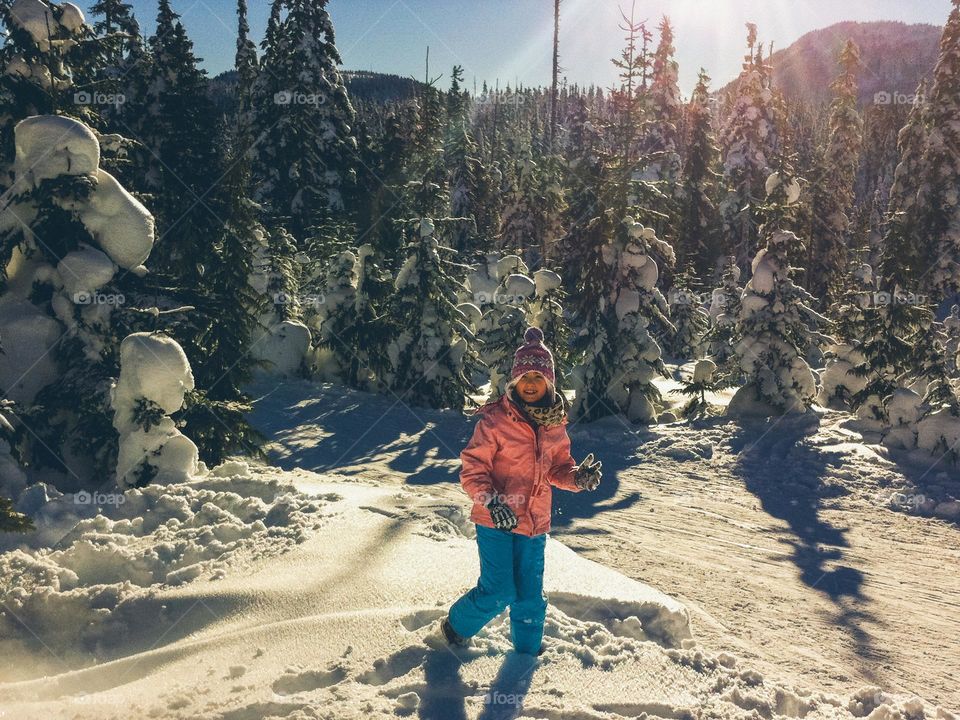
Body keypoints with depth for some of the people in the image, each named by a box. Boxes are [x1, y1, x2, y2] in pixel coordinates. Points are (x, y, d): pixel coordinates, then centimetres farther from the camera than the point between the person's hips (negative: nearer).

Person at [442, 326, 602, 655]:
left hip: (534, 523, 4)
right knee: (499, 592, -5)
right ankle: (456, 625, 24)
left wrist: (578, 477, -8)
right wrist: (491, 502, -26)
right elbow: (472, 468, -11)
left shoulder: (554, 424, 3)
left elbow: (557, 468, 14)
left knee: (530, 597, 12)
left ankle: (527, 653, 36)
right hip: (495, 521, -4)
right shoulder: (495, 419, -12)